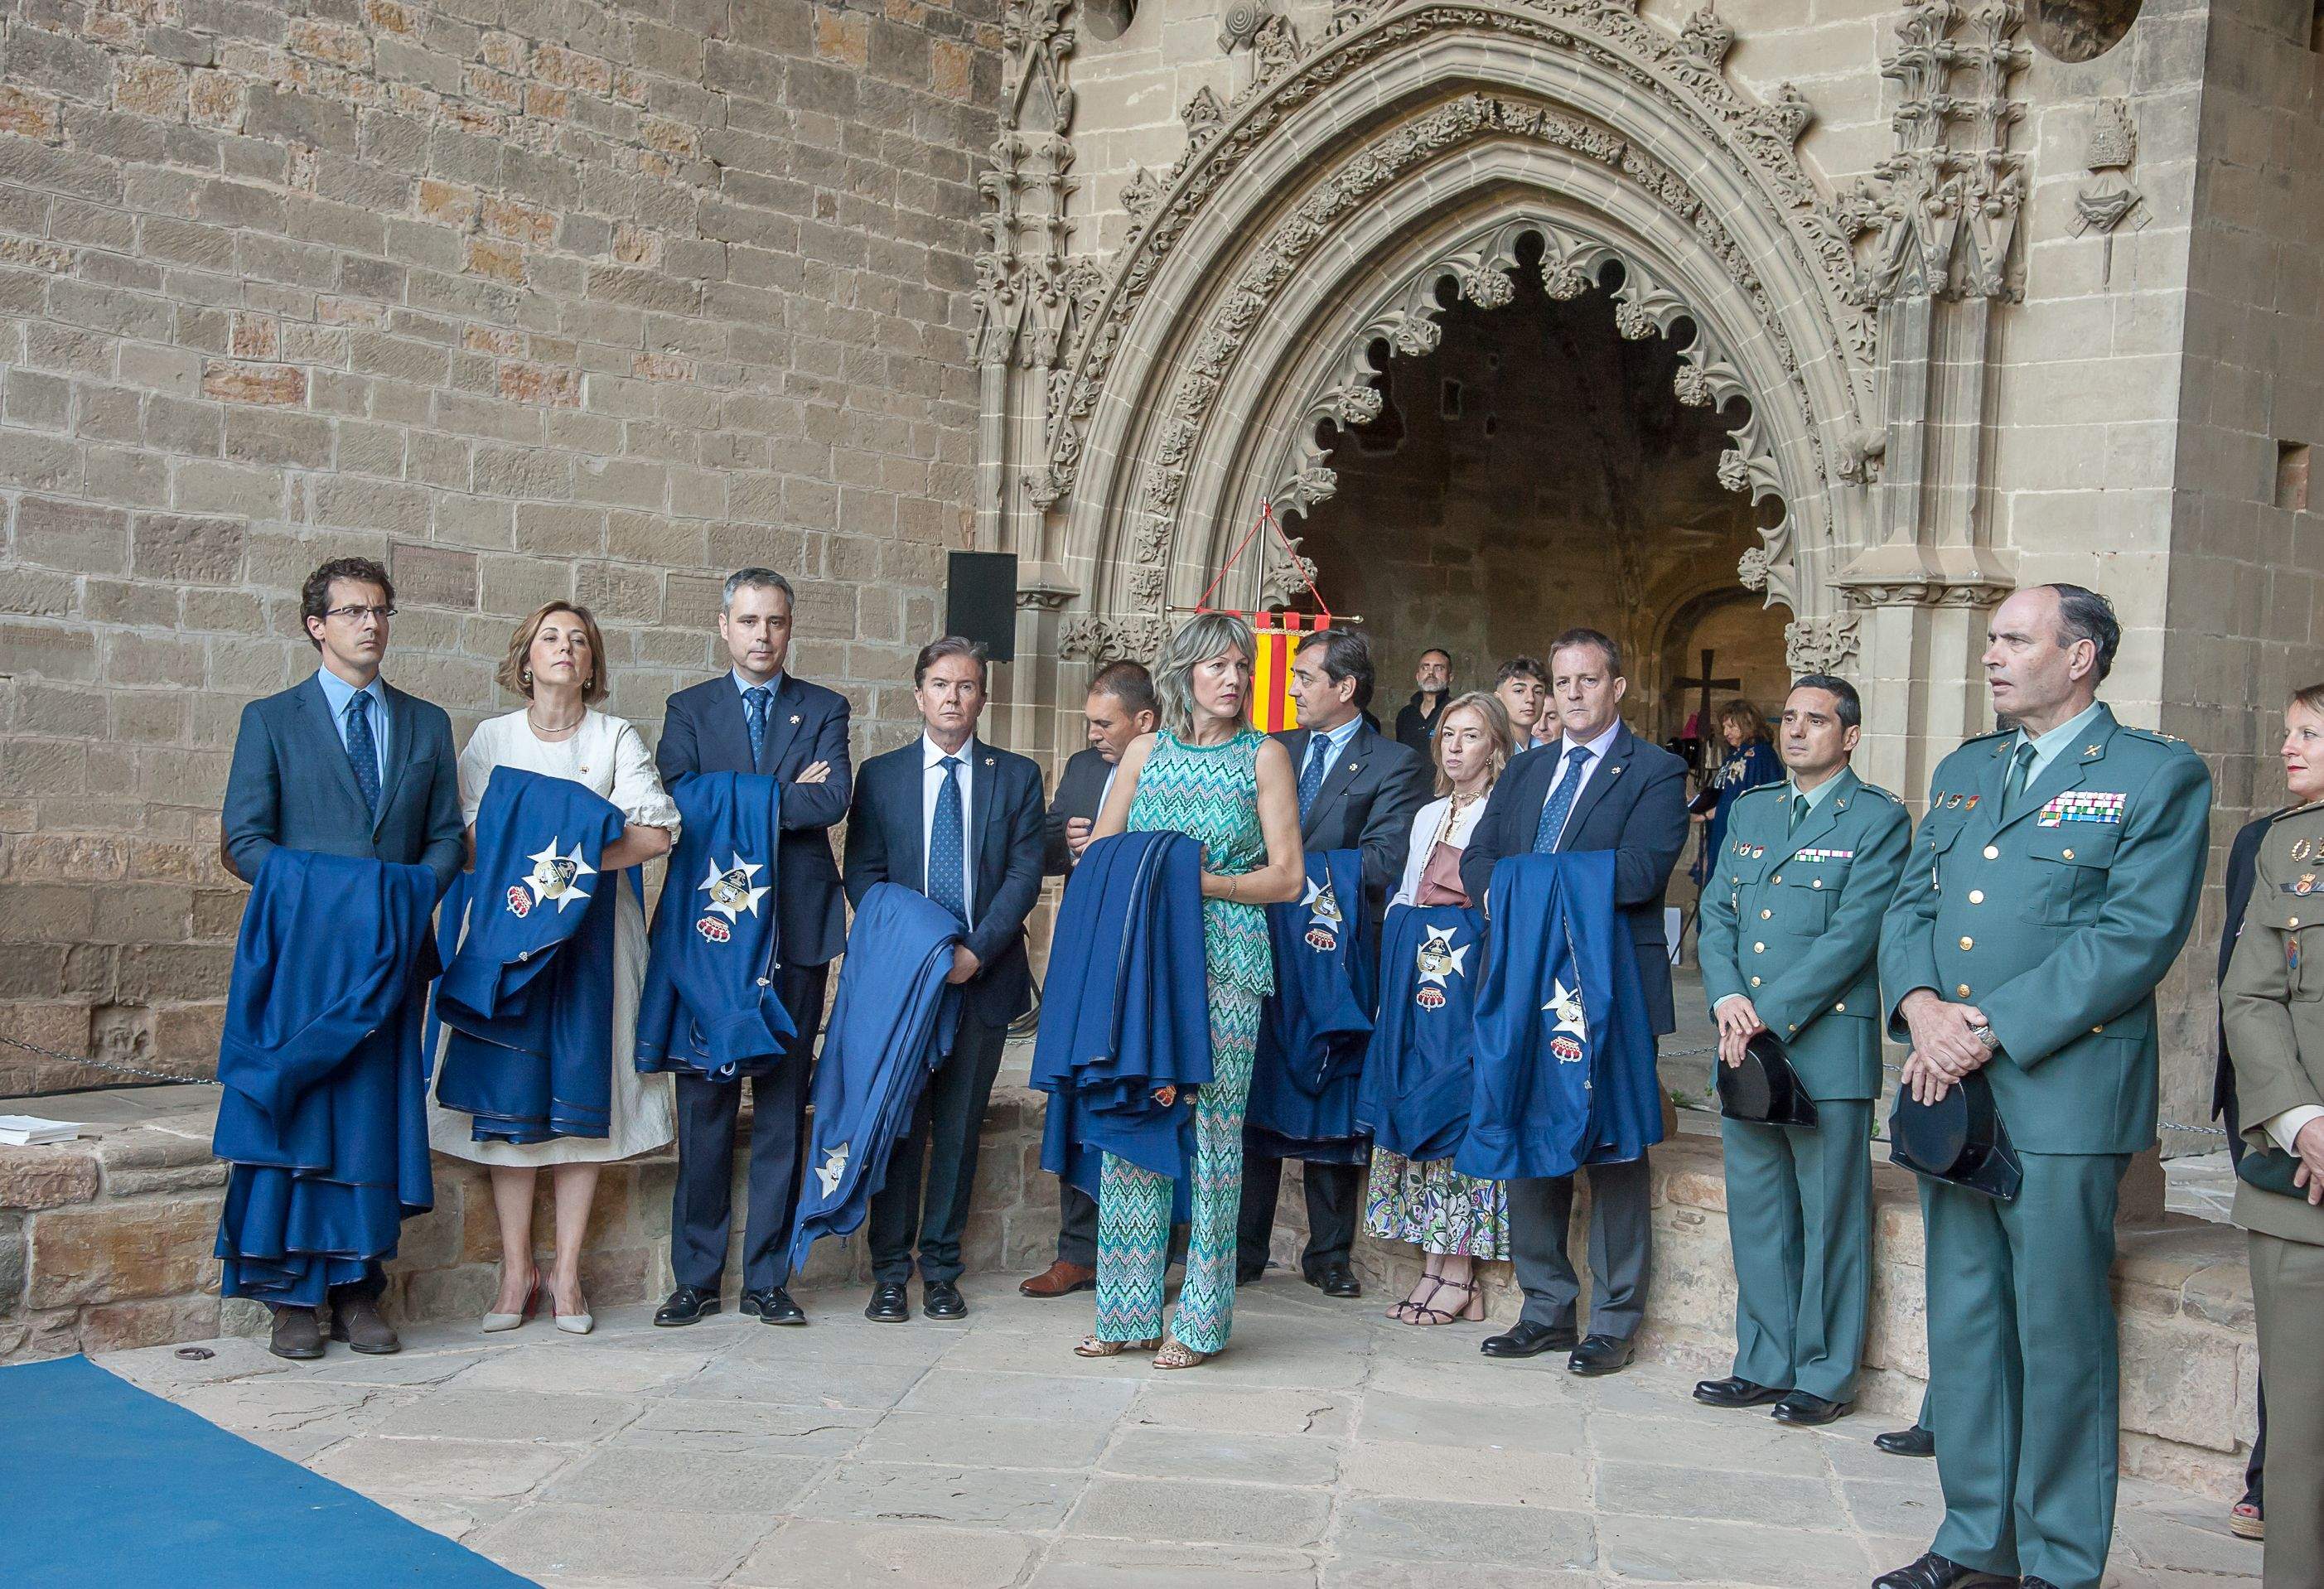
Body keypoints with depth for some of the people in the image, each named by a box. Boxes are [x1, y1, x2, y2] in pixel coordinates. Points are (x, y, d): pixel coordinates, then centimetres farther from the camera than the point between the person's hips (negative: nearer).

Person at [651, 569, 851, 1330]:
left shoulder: (824, 710, 10)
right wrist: (786, 795, -11)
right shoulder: (689, 709, 10)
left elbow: (832, 800, -7)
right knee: (704, 1104, 2)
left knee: (783, 1106, 4)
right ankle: (696, 1277, 10)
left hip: (797, 928, 0)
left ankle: (767, 1279, 12)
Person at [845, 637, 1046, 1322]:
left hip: (982, 979, 0)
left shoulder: (1017, 776, 7)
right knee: (898, 1127, 2)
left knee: (960, 1129, 5)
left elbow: (1025, 872, 0)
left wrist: (978, 950, -12)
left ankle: (941, 1269, 14)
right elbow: (861, 873, 3)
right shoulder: (880, 775, 7)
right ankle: (890, 1272, 9)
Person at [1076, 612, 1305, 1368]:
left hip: (1226, 960, -3)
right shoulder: (1146, 752, 11)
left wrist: (1198, 881, -13)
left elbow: (1287, 876, -2)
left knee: (1214, 1126, -3)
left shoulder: (1264, 755, 3)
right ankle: (1130, 1311, 12)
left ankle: (1200, 1319, 6)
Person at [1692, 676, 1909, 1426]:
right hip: (1745, 1045, 6)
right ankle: (1765, 1364, 22)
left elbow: (1853, 934, -12)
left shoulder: (1879, 819, -3)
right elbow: (1717, 912, 11)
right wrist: (1726, 998, -6)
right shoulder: (1750, 809, 16)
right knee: (1756, 1214, 11)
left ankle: (1826, 1374, 11)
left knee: (1830, 1217, 1)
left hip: (1827, 1045, -6)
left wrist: (1771, 1015, -15)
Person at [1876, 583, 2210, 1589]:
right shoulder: (1962, 772, 17)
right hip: (1948, 1089, 6)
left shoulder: (2159, 777, -3)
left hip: (2064, 1091, -6)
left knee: (2059, 1333, 1)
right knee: (1962, 1322, 12)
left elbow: (2137, 935, -14)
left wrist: (1992, 1029, -18)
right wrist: (1920, 1004, -8)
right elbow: (1909, 904, 13)